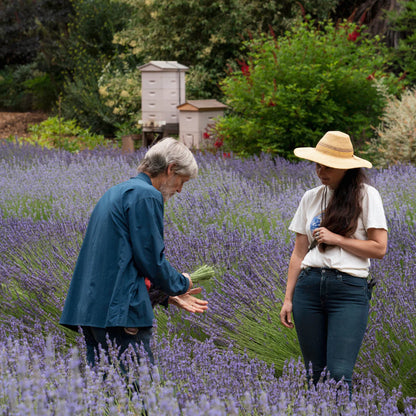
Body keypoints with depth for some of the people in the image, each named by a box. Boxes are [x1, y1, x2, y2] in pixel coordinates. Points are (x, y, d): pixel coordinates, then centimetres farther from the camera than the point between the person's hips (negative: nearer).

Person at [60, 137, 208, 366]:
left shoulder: (114, 193, 23)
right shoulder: (146, 196, -8)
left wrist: (168, 295, 22)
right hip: (120, 312, -10)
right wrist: (181, 283, 7)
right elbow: (151, 259, -12)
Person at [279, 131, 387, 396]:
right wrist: (288, 299, 10)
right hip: (308, 285, 4)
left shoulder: (366, 195, 1)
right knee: (316, 372, 5)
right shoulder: (311, 198, 13)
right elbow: (299, 253, 14)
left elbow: (379, 249, -4)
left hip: (350, 288, -4)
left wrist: (336, 238, -8)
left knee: (339, 374, -12)